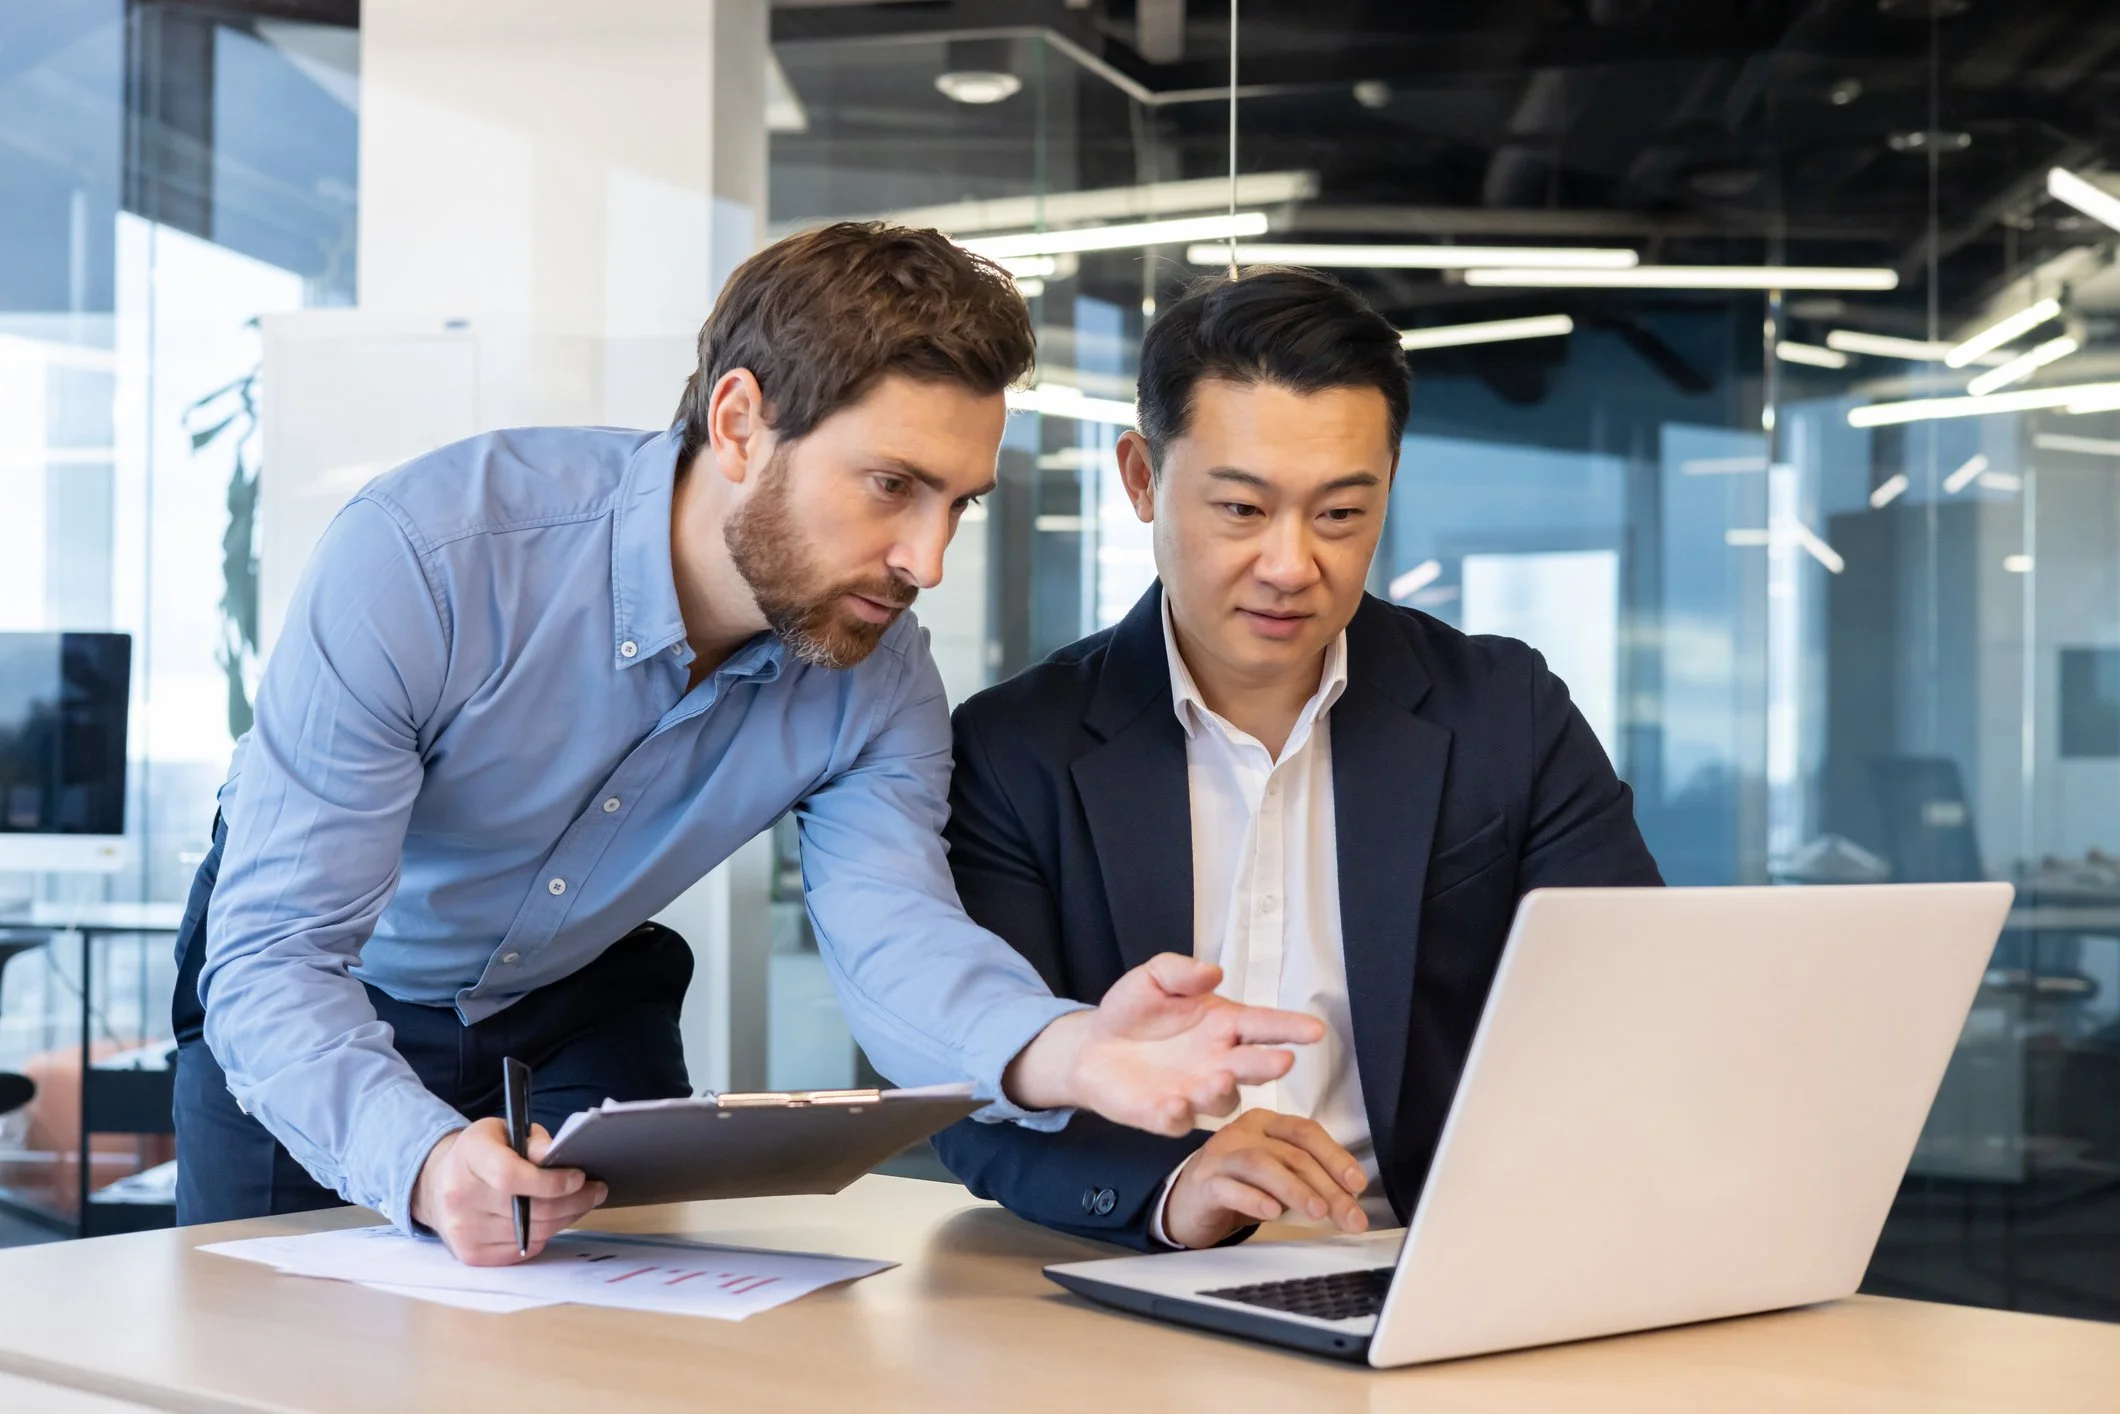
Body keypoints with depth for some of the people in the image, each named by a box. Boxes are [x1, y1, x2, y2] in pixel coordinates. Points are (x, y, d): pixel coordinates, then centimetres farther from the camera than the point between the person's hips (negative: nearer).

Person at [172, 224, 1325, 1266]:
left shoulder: (875, 679, -19)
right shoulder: (421, 556, -34)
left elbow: (892, 934, -33)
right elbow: (272, 956, -35)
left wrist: (1063, 1052, -56)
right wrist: (422, 1161, -55)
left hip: (577, 1012, 3)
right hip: (323, 1013, -3)